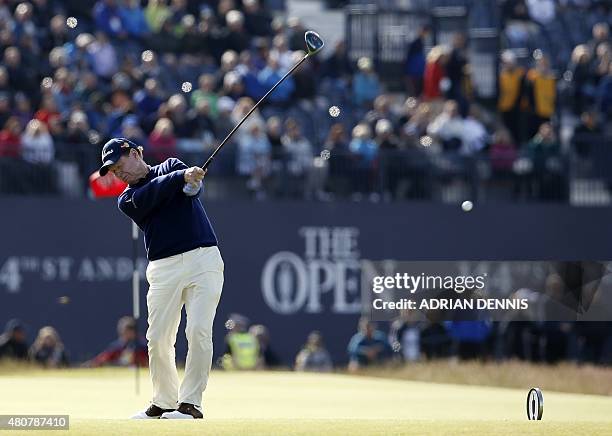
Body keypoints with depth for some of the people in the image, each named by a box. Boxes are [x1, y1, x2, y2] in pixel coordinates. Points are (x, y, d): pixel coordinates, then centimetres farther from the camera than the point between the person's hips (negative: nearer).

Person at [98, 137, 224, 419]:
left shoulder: (171, 167, 13)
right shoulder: (127, 200, 11)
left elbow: (194, 185, -7)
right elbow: (146, 199, -11)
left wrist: (191, 180, -31)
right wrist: (181, 178, -24)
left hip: (203, 259, -2)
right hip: (164, 268, 2)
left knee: (198, 331, -15)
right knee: (158, 339, -2)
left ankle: (190, 403, -12)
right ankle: (164, 403, 15)